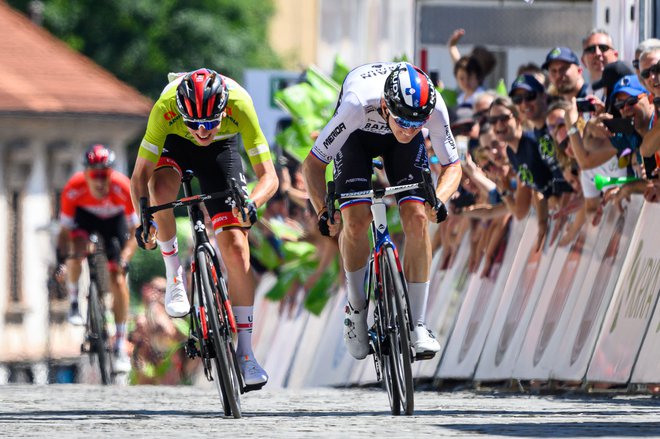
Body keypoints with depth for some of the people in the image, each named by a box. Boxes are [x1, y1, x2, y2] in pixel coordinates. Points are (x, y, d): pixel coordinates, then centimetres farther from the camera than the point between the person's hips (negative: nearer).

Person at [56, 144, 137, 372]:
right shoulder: (74, 189, -34)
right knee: (77, 250, -32)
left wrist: (124, 258, -41)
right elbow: (65, 230, -23)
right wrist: (62, 258, -39)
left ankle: (121, 347, 0)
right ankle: (74, 303, -5)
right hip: (85, 215, 0)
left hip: (114, 220, 0)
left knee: (117, 279, -10)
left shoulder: (123, 188, -36)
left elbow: (134, 231, -26)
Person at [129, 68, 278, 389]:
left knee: (235, 244, -13)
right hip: (175, 145, 0)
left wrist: (251, 203, -52)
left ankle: (245, 353, -8)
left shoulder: (239, 105, -37)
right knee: (161, 186, -36)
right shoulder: (166, 107, -37)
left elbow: (268, 176, -32)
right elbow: (140, 175, -31)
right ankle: (173, 272, -12)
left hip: (222, 149, 0)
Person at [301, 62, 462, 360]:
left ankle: (417, 324, -6)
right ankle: (356, 309, 4)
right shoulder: (358, 104, -42)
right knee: (356, 220, -20)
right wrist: (323, 210, -43)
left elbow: (452, 166, -19)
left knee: (417, 218, -16)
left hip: (398, 145, 2)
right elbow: (313, 164, -31)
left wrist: (439, 199, -39)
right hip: (358, 135, -2)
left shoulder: (434, 107, -36)